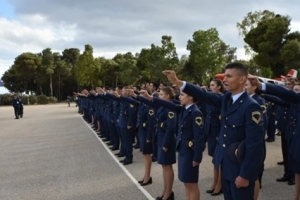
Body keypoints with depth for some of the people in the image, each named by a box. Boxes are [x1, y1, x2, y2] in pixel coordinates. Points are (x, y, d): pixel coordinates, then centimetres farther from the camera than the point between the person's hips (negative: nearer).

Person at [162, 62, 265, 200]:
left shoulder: (250, 106, -21)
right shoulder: (227, 99, 3)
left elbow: (255, 144, -22)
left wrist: (245, 175, -20)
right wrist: (177, 82, -10)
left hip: (240, 168, -7)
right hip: (225, 165, 7)